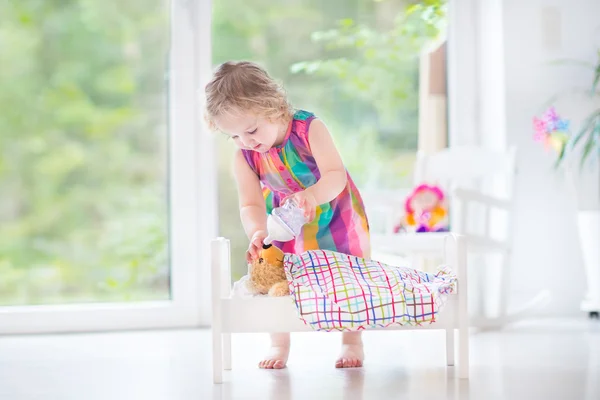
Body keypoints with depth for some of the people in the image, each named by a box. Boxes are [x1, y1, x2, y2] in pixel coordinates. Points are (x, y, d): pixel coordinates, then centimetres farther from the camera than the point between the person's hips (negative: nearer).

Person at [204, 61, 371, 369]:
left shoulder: (309, 129, -32)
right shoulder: (244, 158, -23)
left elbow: (336, 176, -38)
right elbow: (251, 204, -26)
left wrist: (312, 195, -60)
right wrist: (257, 232, -48)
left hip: (333, 209, -2)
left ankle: (352, 341, 19)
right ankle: (279, 344, 15)